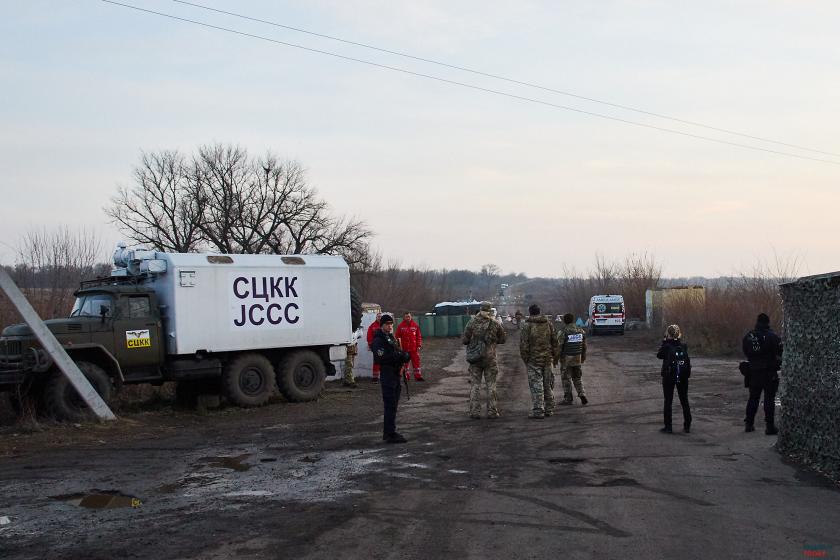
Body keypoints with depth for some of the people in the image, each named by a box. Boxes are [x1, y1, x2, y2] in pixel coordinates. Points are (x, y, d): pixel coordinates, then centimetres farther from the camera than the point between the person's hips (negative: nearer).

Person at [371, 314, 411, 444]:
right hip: (387, 376, -10)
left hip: (395, 375, 10)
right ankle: (390, 435, -9)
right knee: (390, 406, -10)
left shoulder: (392, 338, 19)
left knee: (392, 406, 15)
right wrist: (399, 356, -24)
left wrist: (404, 356, 4)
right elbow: (381, 359, -23)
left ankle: (388, 433, 23)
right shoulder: (378, 340, -12)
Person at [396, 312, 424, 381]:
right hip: (404, 348, -1)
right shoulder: (401, 326, -2)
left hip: (414, 348, 1)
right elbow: (398, 337, 2)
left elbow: (419, 336, 6)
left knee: (416, 362, 0)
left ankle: (418, 376, 2)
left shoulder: (415, 325, 2)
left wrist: (419, 346, 2)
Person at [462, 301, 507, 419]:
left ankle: (475, 411, 3)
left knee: (475, 385, 6)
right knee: (491, 385, 7)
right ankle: (492, 411, 6)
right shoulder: (495, 324, -5)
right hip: (490, 358, 0)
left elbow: (464, 340, -5)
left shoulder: (472, 323, -6)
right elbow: (502, 339, 4)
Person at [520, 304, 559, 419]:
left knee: (536, 385, -4)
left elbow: (523, 344, -11)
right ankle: (549, 409, 19)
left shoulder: (527, 326, -9)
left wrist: (525, 358, -2)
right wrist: (555, 355, 17)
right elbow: (554, 342, 10)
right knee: (548, 385, 13)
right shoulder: (548, 324, 8)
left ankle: (538, 411, -6)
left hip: (533, 359, -5)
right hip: (547, 358, 5)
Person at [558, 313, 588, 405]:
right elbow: (584, 346, 8)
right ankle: (582, 395, 3)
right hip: (578, 359, 5)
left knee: (566, 379, 6)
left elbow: (559, 347, -13)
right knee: (577, 378, 18)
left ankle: (568, 399, 9)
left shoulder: (563, 332, -15)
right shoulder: (581, 331, 2)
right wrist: (583, 357, 19)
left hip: (566, 359, -5)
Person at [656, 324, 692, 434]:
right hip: (683, 376, 3)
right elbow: (687, 361, 10)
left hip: (669, 376, -3)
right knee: (684, 401, 12)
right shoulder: (684, 346, 0)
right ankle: (687, 426, 15)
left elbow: (659, 355, 4)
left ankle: (668, 427, 4)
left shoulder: (666, 346, -12)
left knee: (668, 401, 5)